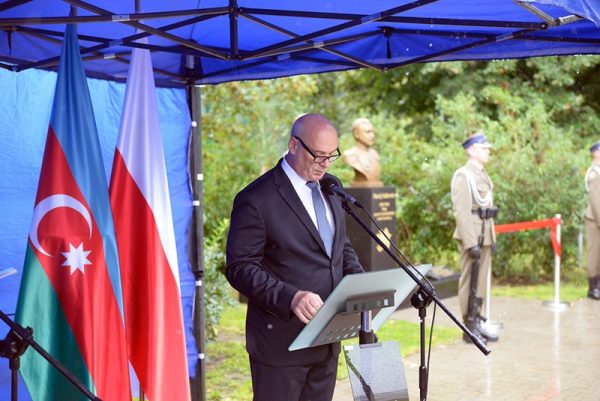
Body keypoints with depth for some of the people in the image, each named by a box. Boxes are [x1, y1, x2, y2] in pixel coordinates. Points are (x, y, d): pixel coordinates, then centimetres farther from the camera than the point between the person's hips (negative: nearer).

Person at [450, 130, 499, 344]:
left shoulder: (483, 175, 15)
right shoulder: (463, 175, -12)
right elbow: (461, 211, -18)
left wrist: (492, 237, 16)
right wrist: (471, 242, -22)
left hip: (485, 236, 8)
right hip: (472, 236, -8)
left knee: (481, 281, 13)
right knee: (470, 282, -1)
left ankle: (477, 322, 23)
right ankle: (469, 327, 6)